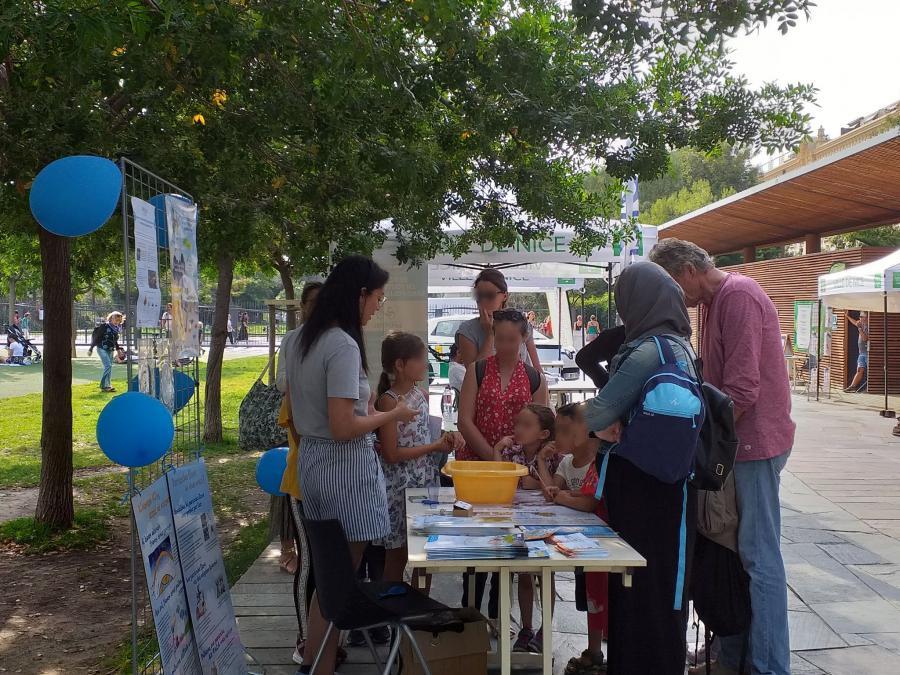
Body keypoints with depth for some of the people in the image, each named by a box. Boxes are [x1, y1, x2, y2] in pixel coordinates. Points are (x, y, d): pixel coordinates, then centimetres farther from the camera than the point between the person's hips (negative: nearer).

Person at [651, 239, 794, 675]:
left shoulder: (739, 296, -15)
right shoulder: (714, 303, 16)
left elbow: (742, 389, -22)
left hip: (754, 442, -10)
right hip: (731, 442, 10)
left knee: (759, 557, -4)